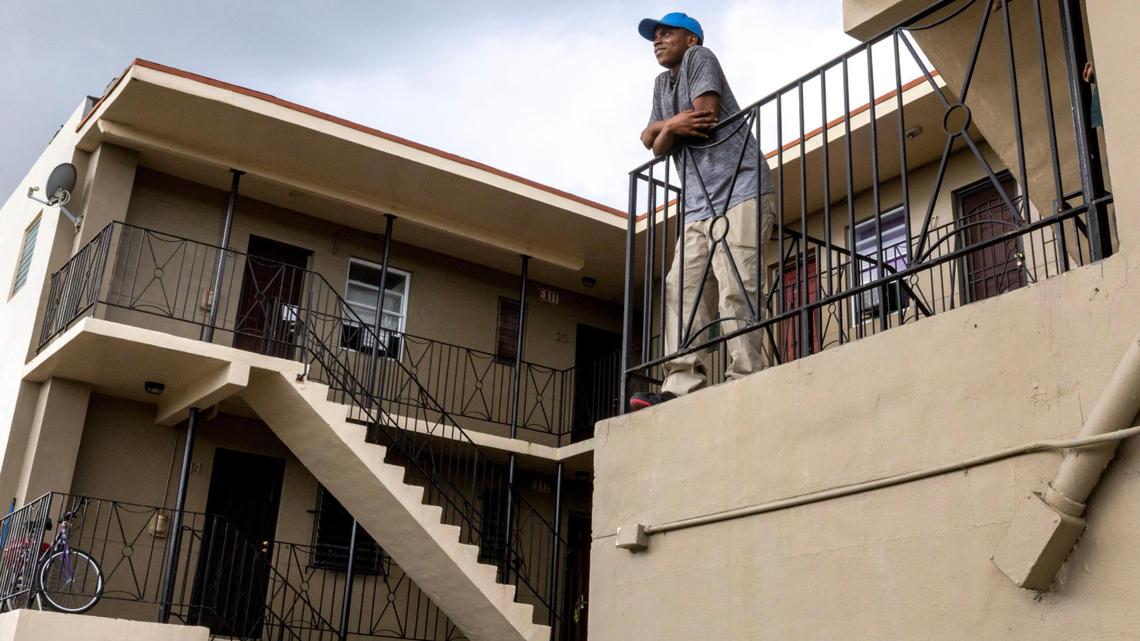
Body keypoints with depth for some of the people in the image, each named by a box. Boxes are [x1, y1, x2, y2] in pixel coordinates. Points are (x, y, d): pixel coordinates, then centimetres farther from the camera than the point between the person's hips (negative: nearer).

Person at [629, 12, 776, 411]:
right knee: (682, 290, -5)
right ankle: (682, 386, -11)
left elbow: (705, 117, -9)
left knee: (735, 288, -17)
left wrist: (666, 129, 7)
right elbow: (651, 142, 13)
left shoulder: (699, 57, 6)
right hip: (700, 206, 8)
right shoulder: (662, 83, 26)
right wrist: (671, 124, -7)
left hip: (740, 191, -8)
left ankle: (743, 382, -22)